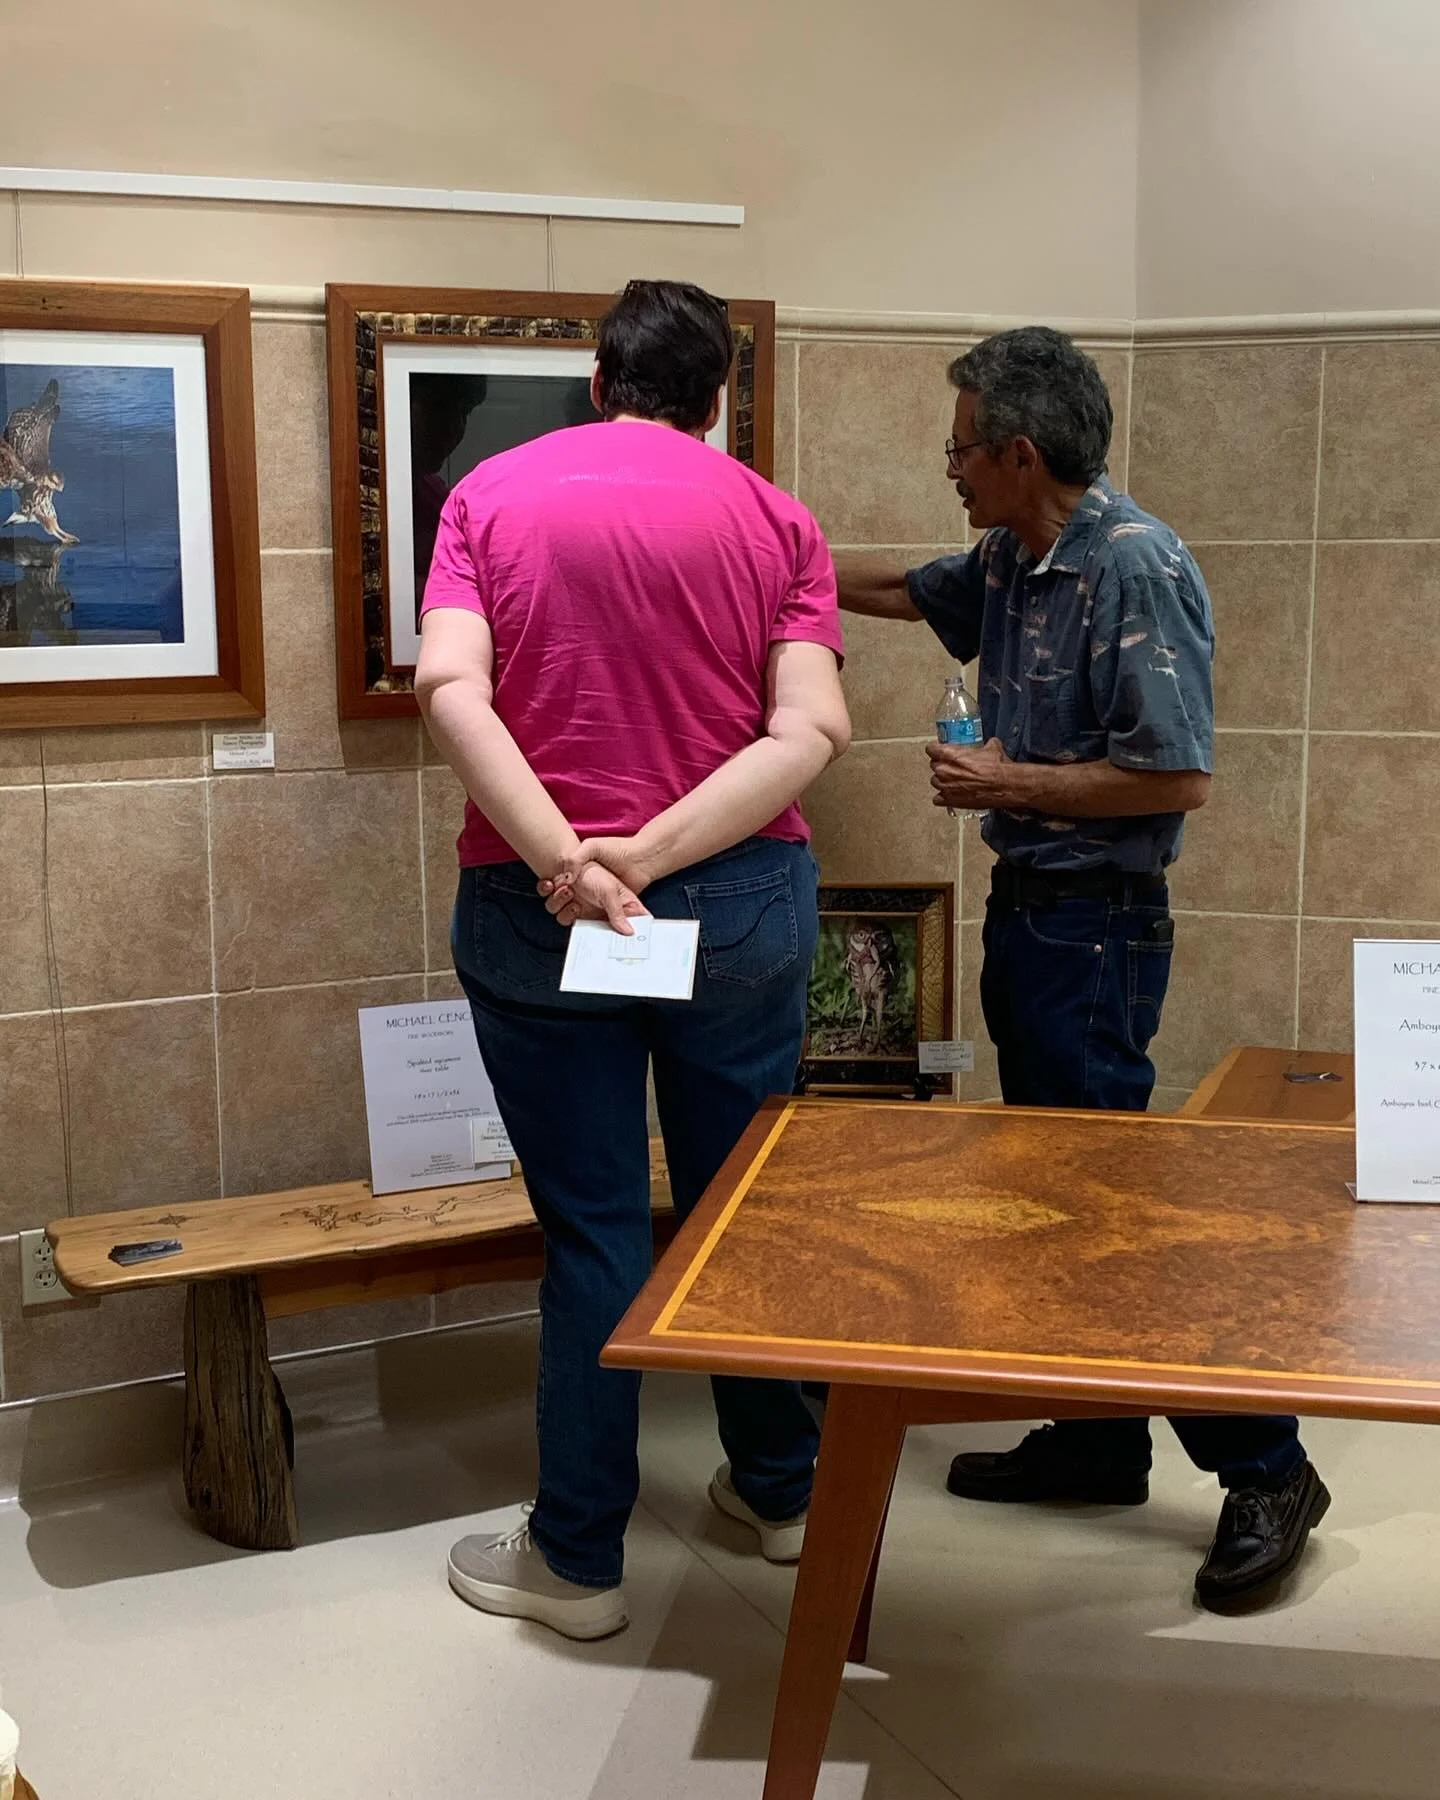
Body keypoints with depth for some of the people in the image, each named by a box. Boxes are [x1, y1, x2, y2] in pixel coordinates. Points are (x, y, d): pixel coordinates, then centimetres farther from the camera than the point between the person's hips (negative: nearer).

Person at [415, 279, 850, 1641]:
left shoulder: (493, 494, 2)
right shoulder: (774, 519, 3)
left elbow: (450, 687, -14)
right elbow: (813, 728, -11)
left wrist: (566, 860, -21)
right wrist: (653, 854, -17)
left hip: (536, 911, -1)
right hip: (742, 900, 2)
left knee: (591, 1227, 8)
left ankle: (577, 1558, 19)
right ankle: (778, 1489, 34)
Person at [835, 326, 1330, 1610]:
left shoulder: (1137, 568, -19)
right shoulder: (1012, 561, 8)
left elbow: (1180, 778, -22)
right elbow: (906, 590, 28)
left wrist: (1008, 784, -16)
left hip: (1096, 925, -9)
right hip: (1028, 911, 9)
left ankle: (1265, 1470, 7)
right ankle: (1096, 1442, 29)